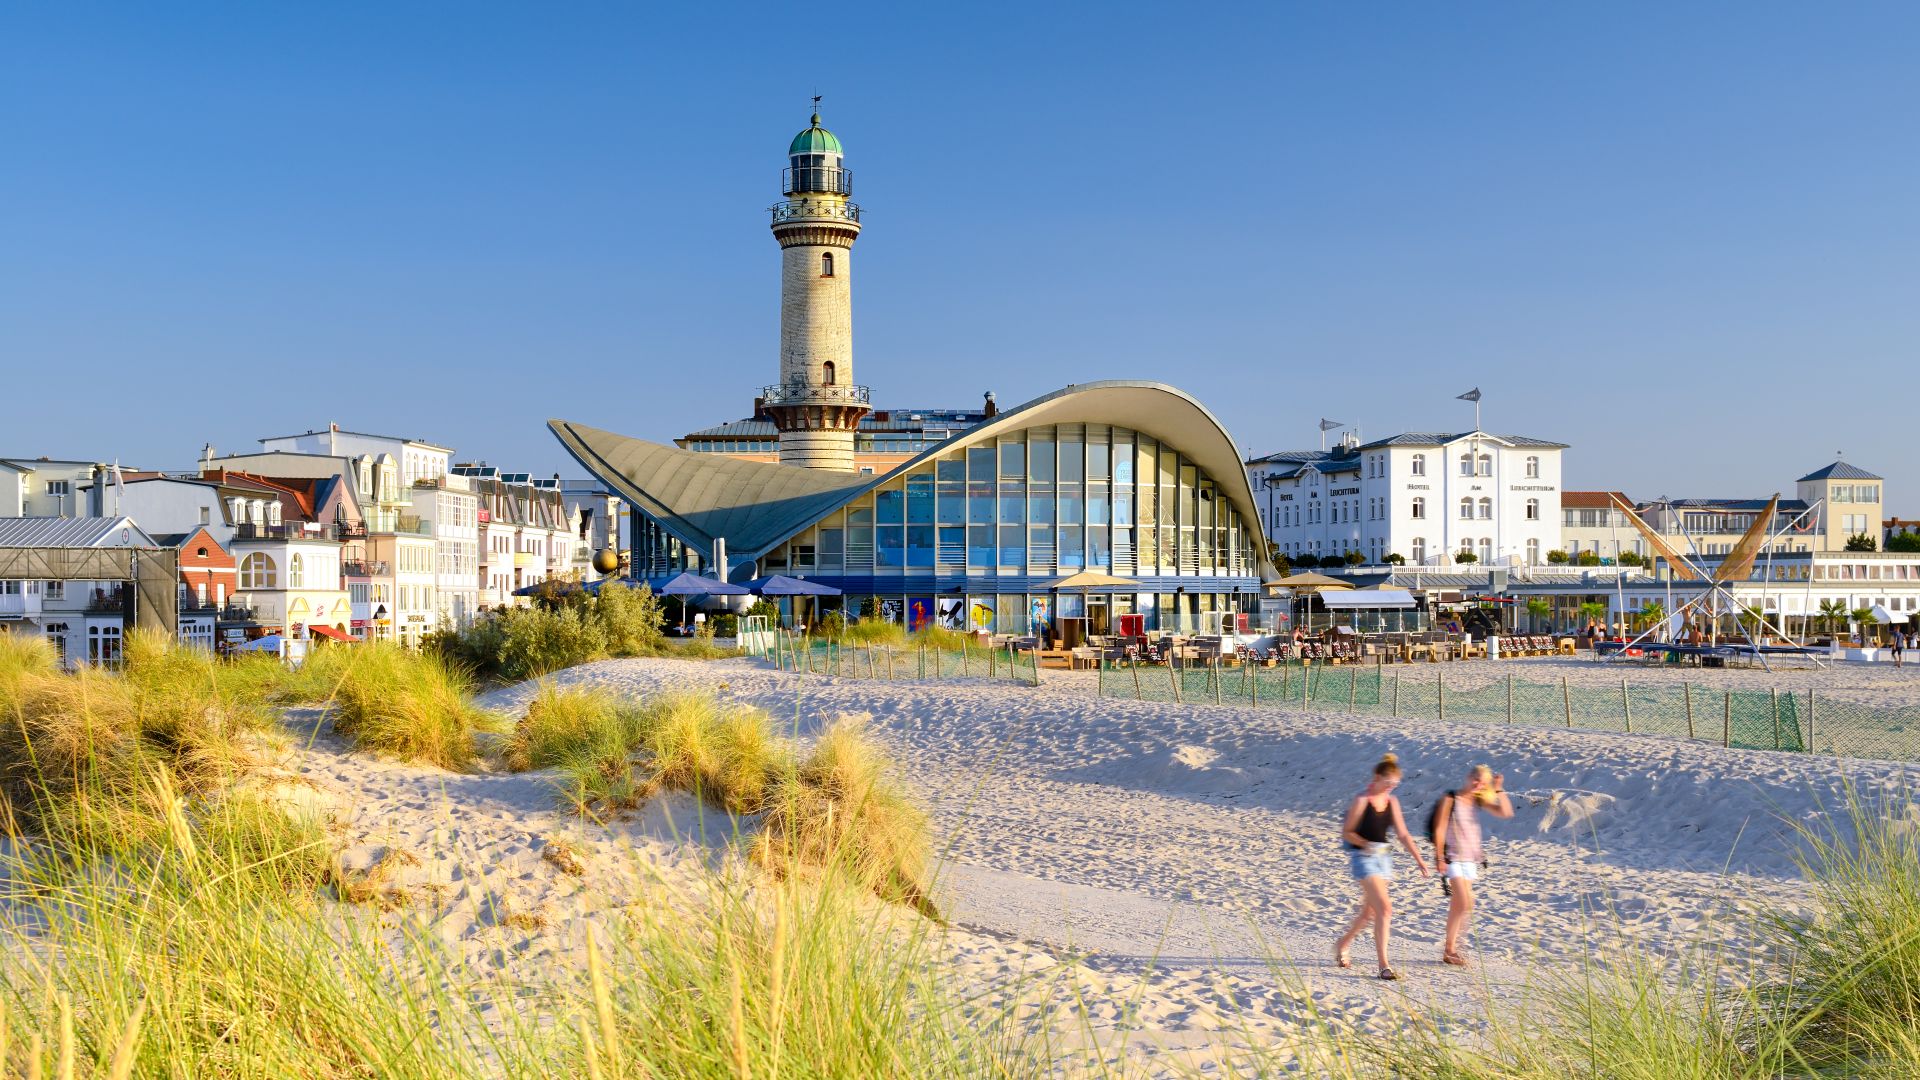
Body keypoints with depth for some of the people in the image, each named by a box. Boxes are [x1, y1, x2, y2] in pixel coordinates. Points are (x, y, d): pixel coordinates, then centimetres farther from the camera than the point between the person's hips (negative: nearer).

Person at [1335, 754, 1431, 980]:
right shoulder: (1362, 800, -11)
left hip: (1383, 857, 7)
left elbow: (1403, 834, 10)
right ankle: (1384, 966, -15)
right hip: (1363, 858, -7)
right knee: (1384, 907, -17)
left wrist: (1419, 860, 4)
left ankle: (1343, 944, 39)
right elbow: (1346, 832, -7)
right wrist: (1365, 844, -24)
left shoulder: (1392, 802, 7)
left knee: (1370, 911, 16)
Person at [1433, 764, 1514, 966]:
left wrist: (1499, 789, -7)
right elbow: (1439, 829, -8)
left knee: (1457, 905, 10)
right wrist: (1439, 857, -12)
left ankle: (1450, 949, 18)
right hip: (1453, 857, -6)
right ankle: (1450, 948, -1)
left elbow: (1506, 812, -3)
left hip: (1470, 859, 6)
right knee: (1465, 904, -12)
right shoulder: (1450, 799, -7)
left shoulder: (1478, 801, 7)